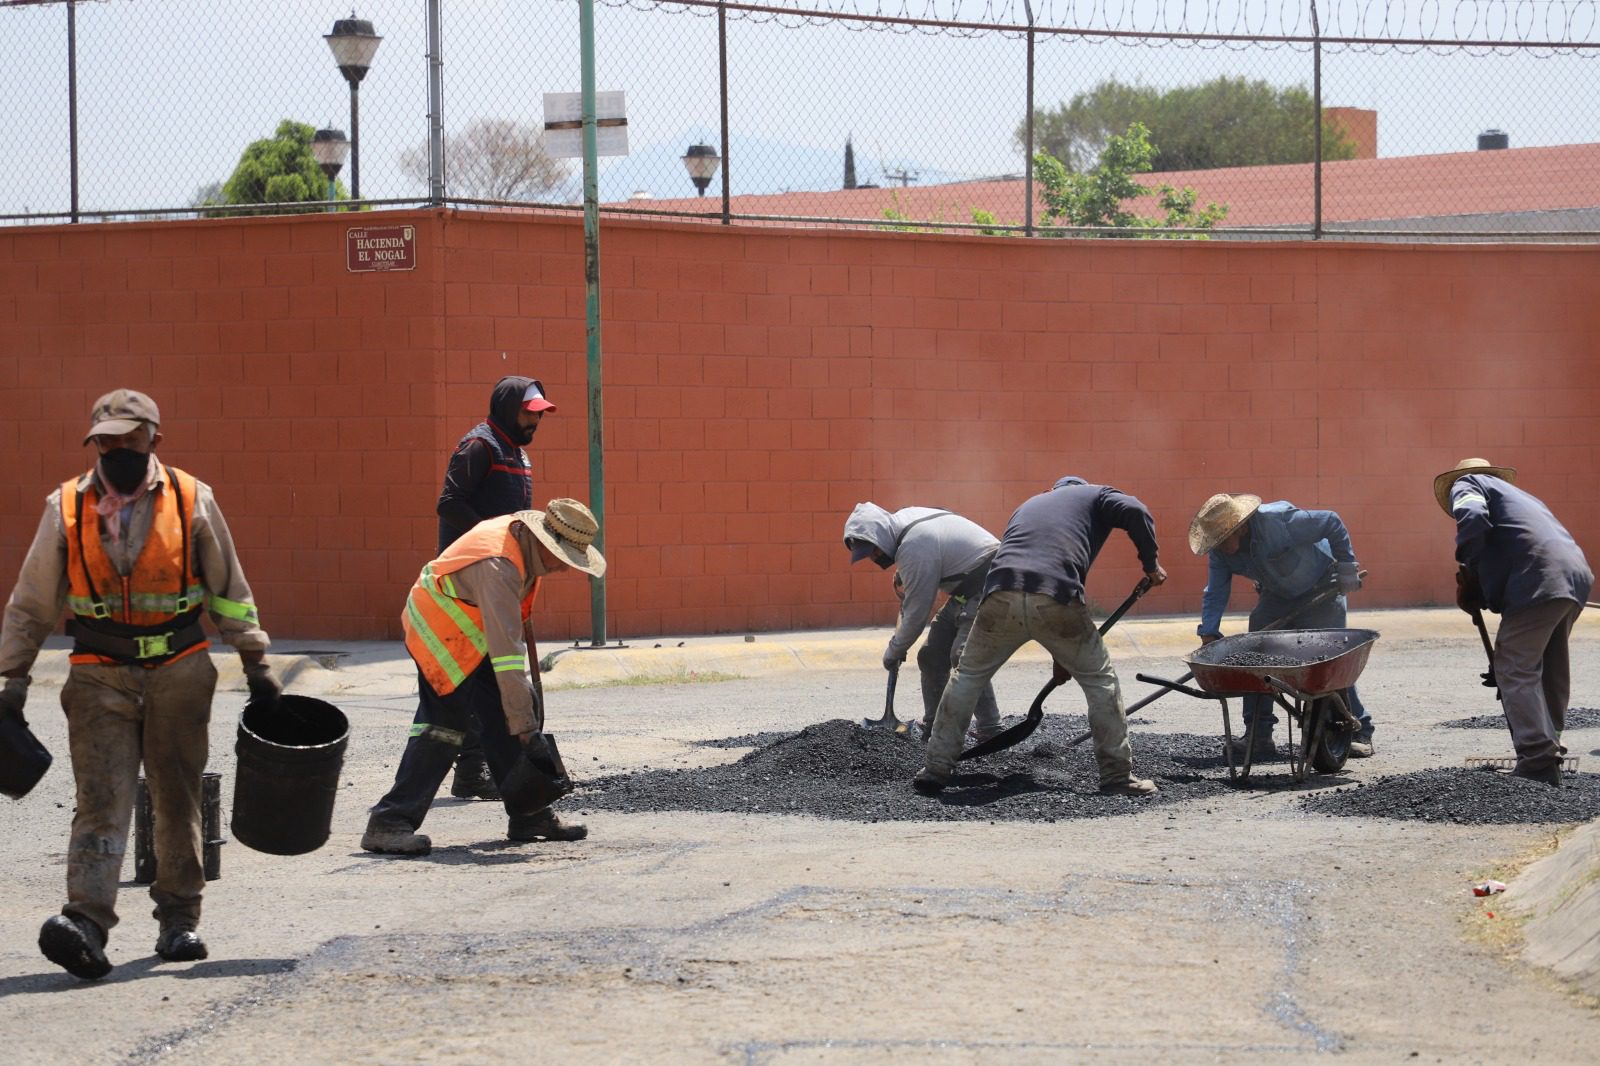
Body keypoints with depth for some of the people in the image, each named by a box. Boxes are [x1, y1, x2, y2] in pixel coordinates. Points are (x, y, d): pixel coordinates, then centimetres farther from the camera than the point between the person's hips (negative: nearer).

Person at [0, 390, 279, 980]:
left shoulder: (191, 500, 0)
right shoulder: (67, 507, 1)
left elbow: (229, 589, 11)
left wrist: (255, 662, 12)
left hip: (180, 672, 1)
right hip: (99, 678, -1)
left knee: (177, 798, 7)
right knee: (101, 798, -12)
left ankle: (179, 919, 19)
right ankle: (86, 921, -23)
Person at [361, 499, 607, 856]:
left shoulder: (519, 532, -2)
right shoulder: (498, 567, -33)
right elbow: (505, 648, -37)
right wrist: (522, 721, -37)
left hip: (473, 635, 10)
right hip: (439, 635, -10)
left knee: (503, 717, 6)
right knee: (446, 722, -20)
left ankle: (528, 816, 14)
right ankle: (389, 824, -23)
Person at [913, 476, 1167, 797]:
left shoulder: (1029, 505, 39)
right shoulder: (1094, 495, 26)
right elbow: (1135, 512, 1)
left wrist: (1058, 656, 44)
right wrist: (1151, 563, 15)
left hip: (1001, 596, 3)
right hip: (1055, 598, -3)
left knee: (967, 677, 23)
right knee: (1099, 679, 15)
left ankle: (935, 770, 21)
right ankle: (1117, 776, 14)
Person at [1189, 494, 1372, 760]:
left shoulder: (1279, 521, -35)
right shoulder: (1220, 551, -16)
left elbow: (1333, 524, -25)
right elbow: (1215, 594, -12)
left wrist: (1346, 567, -21)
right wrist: (1208, 635, -25)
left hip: (1321, 589, -6)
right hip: (1277, 596, 6)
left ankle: (1359, 730, -5)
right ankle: (1258, 736, -5)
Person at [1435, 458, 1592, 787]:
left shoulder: (1466, 484, 14)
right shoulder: (1516, 495, 37)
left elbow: (1471, 517, -10)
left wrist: (1468, 571, 3)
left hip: (1539, 580, -9)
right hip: (1576, 576, 9)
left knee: (1514, 671, -6)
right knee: (1549, 671, 19)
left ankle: (1537, 763, -12)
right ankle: (1549, 756, 24)